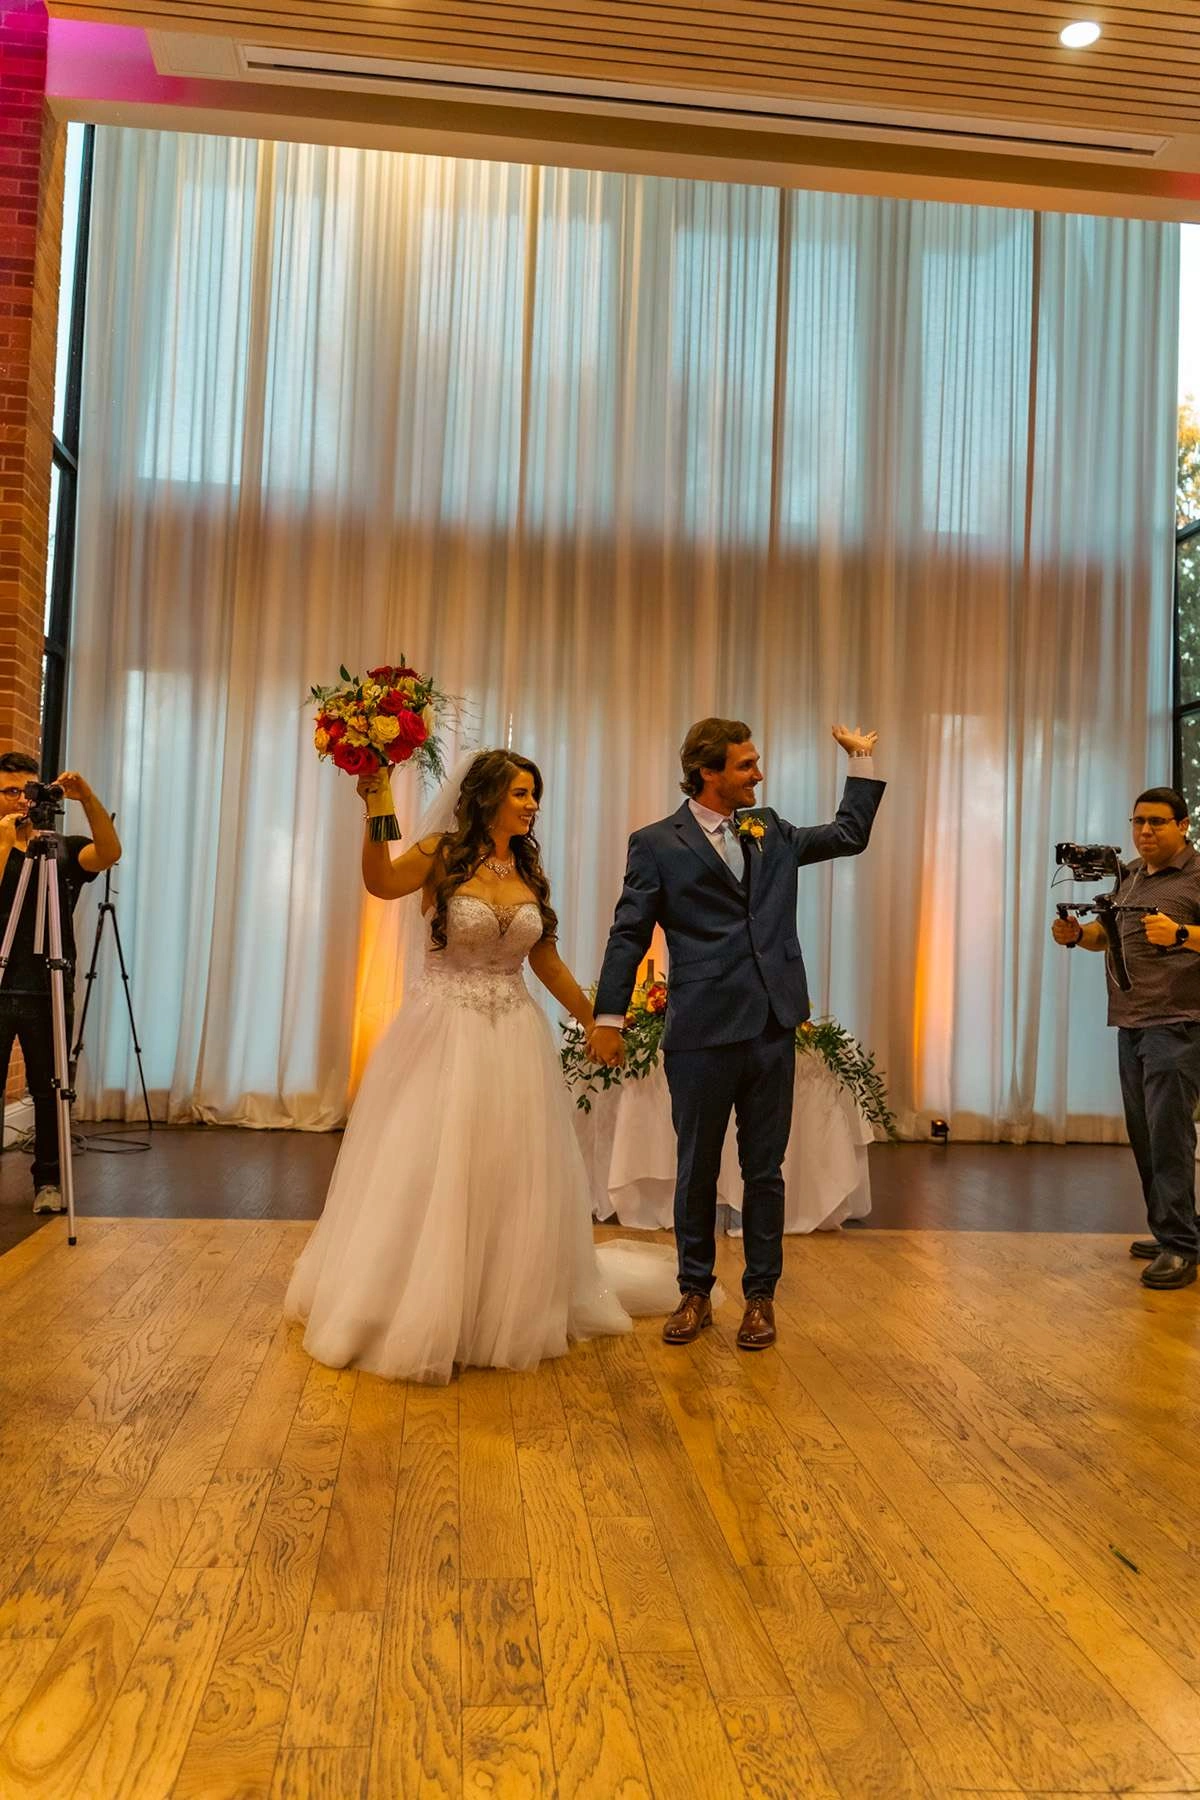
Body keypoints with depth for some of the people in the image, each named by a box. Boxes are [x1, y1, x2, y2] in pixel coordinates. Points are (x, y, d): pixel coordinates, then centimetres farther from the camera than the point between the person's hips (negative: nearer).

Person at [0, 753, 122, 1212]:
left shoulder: (64, 850, 6)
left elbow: (110, 853, -15)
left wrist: (87, 799, -26)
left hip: (48, 992, 0)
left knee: (49, 1092, 5)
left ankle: (49, 1181, 15)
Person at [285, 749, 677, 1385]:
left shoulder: (529, 871, 7)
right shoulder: (442, 854, -6)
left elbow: (545, 959, 15)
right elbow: (380, 883, -26)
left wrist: (595, 1022, 19)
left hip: (512, 1041, 4)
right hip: (441, 1034, -4)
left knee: (506, 1181, 11)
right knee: (426, 1174, 3)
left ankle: (505, 1311, 31)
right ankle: (415, 1313, 22)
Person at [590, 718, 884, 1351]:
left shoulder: (770, 830, 12)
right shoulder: (657, 844, -1)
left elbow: (850, 835, 22)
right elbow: (628, 934, -1)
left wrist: (861, 759, 16)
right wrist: (608, 1016, -5)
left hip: (771, 1030, 4)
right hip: (701, 1033, -4)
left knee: (764, 1169, 10)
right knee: (696, 1169, 9)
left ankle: (760, 1297, 23)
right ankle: (695, 1292, 25)